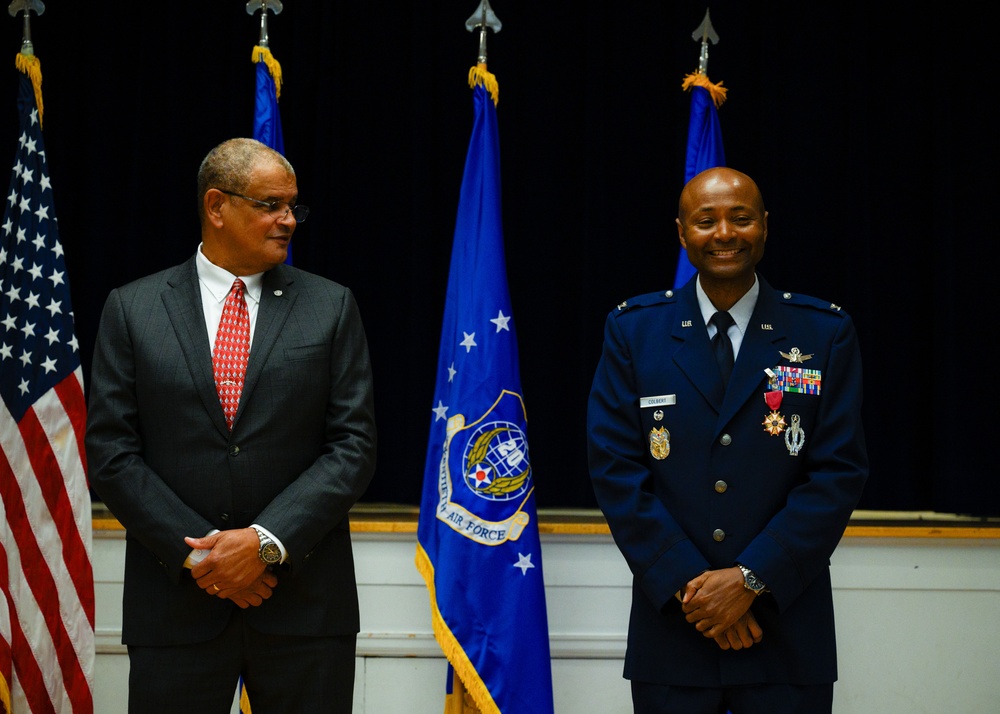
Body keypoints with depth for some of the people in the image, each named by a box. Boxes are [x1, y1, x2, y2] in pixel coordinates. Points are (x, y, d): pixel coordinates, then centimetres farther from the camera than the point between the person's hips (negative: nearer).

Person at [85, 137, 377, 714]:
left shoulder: (331, 307, 5)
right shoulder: (132, 310, 4)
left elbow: (354, 445, -1)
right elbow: (111, 453, 0)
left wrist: (268, 541, -12)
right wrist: (197, 551, -10)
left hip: (303, 601, 0)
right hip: (176, 606, 0)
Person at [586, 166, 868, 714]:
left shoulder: (825, 333, 2)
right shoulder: (633, 330, 3)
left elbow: (839, 472, -3)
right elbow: (614, 467, -2)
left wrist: (750, 578, -12)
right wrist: (687, 584, -11)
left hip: (787, 628, 0)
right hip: (670, 630, 1)